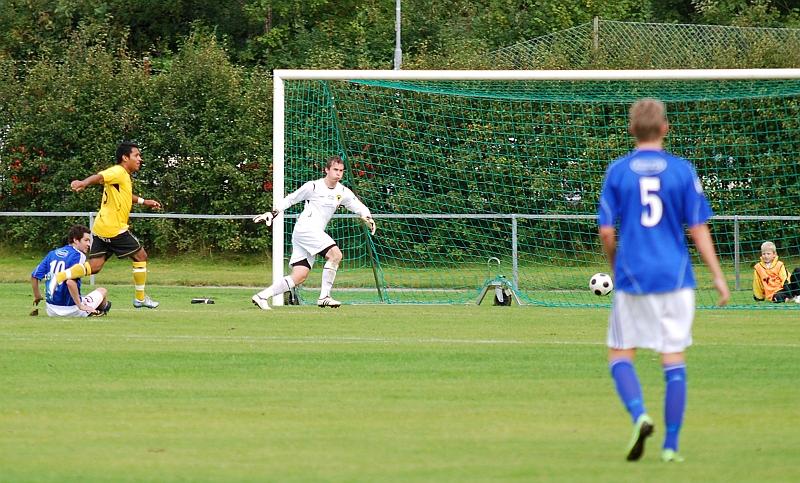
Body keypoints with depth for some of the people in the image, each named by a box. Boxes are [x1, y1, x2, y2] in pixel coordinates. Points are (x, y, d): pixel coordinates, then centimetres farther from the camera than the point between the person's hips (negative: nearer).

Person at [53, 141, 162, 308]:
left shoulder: (125, 177, 19)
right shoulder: (118, 172, -11)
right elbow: (100, 177, -31)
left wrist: (144, 201, 45)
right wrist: (84, 183, -51)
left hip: (101, 229, 9)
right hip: (114, 229, -9)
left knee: (94, 266, 3)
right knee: (140, 255, 5)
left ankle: (59, 277, -12)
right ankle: (140, 298, 14)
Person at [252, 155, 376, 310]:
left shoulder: (343, 192, 12)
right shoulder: (313, 187, -5)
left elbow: (358, 206, 17)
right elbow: (290, 199, 4)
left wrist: (368, 218, -5)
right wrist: (272, 213, -2)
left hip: (316, 232, 7)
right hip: (305, 228, -7)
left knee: (299, 277, 0)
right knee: (335, 254, -22)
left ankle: (262, 296, 4)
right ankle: (324, 296, -17)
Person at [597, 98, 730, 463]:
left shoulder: (617, 171, -1)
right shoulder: (682, 170, -1)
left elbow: (606, 231, -1)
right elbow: (698, 228, -2)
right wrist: (718, 276, 4)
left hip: (632, 279, 0)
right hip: (675, 277, 0)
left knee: (620, 355, 10)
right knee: (674, 362, 6)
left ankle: (639, 415, -17)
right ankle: (671, 445, 4)